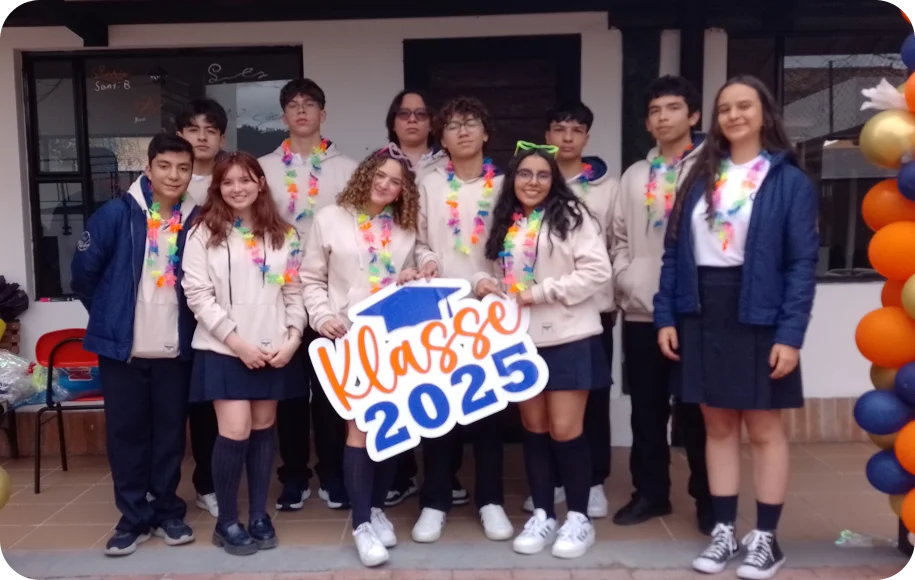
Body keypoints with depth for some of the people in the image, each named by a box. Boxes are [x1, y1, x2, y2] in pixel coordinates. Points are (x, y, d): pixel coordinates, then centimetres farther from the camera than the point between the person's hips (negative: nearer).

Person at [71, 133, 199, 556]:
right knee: (126, 432, 8)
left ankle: (169, 512, 25)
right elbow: (84, 271, -1)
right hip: (122, 346, -1)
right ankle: (133, 518, 21)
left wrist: (185, 321, 7)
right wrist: (108, 315, 6)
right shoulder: (116, 214, -8)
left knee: (171, 432, 10)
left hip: (175, 348, 1)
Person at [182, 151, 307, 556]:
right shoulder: (204, 233, -1)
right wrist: (236, 340, -14)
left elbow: (295, 292, 7)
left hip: (274, 349, 3)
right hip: (224, 349, -3)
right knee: (235, 432, -8)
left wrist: (293, 337, -7)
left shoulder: (283, 235, 8)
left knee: (263, 428, 10)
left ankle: (259, 515, 24)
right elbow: (197, 294, -7)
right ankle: (227, 521, 11)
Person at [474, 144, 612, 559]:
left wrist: (541, 292, -17)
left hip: (568, 339, -5)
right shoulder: (505, 224, 11)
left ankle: (579, 517, 16)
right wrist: (482, 283, -2)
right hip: (520, 340, 5)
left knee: (565, 429, -2)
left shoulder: (572, 216, -6)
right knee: (533, 427, 11)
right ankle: (542, 514, 24)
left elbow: (597, 272, -14)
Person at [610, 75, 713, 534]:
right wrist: (628, 280, -1)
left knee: (696, 408, 4)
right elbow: (619, 238, 14)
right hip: (640, 310, 4)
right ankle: (650, 492, 24)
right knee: (647, 408, 11)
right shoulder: (635, 176, 14)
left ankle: (708, 498, 19)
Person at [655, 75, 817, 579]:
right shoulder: (700, 176, 10)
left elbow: (803, 262, -7)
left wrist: (790, 334, -14)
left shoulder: (789, 180, -3)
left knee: (764, 429, 7)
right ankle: (723, 531, 23)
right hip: (701, 315, 4)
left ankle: (765, 538, 21)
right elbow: (674, 251, 7)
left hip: (758, 316, -4)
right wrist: (665, 316, 1)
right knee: (718, 427, 11)